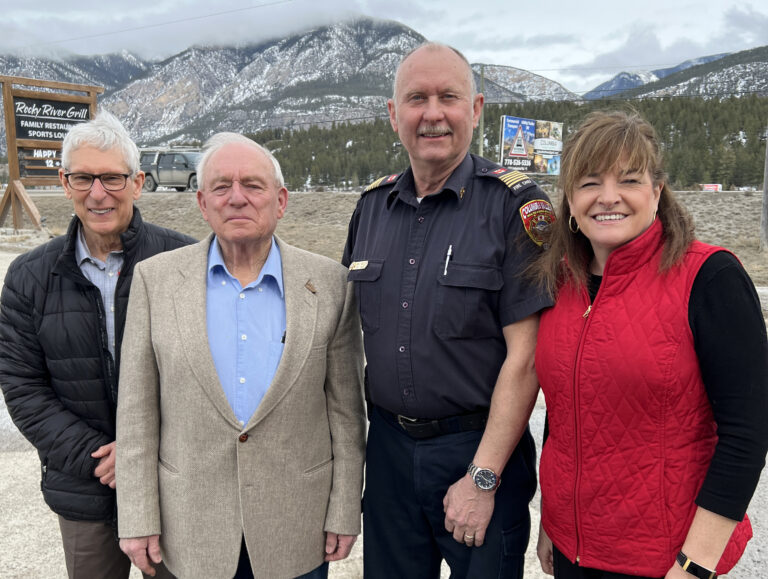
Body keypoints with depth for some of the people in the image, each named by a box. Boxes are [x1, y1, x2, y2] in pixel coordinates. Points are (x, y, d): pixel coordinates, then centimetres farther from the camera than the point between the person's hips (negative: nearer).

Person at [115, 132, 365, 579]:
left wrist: (345, 512, -2)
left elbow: (346, 409, -3)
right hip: (195, 528, 1)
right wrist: (138, 519, -2)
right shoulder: (155, 280, -5)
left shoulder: (329, 283, -7)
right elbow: (137, 411, -2)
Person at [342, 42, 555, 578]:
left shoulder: (516, 205, -12)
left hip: (480, 449, -4)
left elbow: (525, 354, -15)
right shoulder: (372, 205, 4)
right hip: (386, 444, 5)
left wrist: (483, 478, -15)